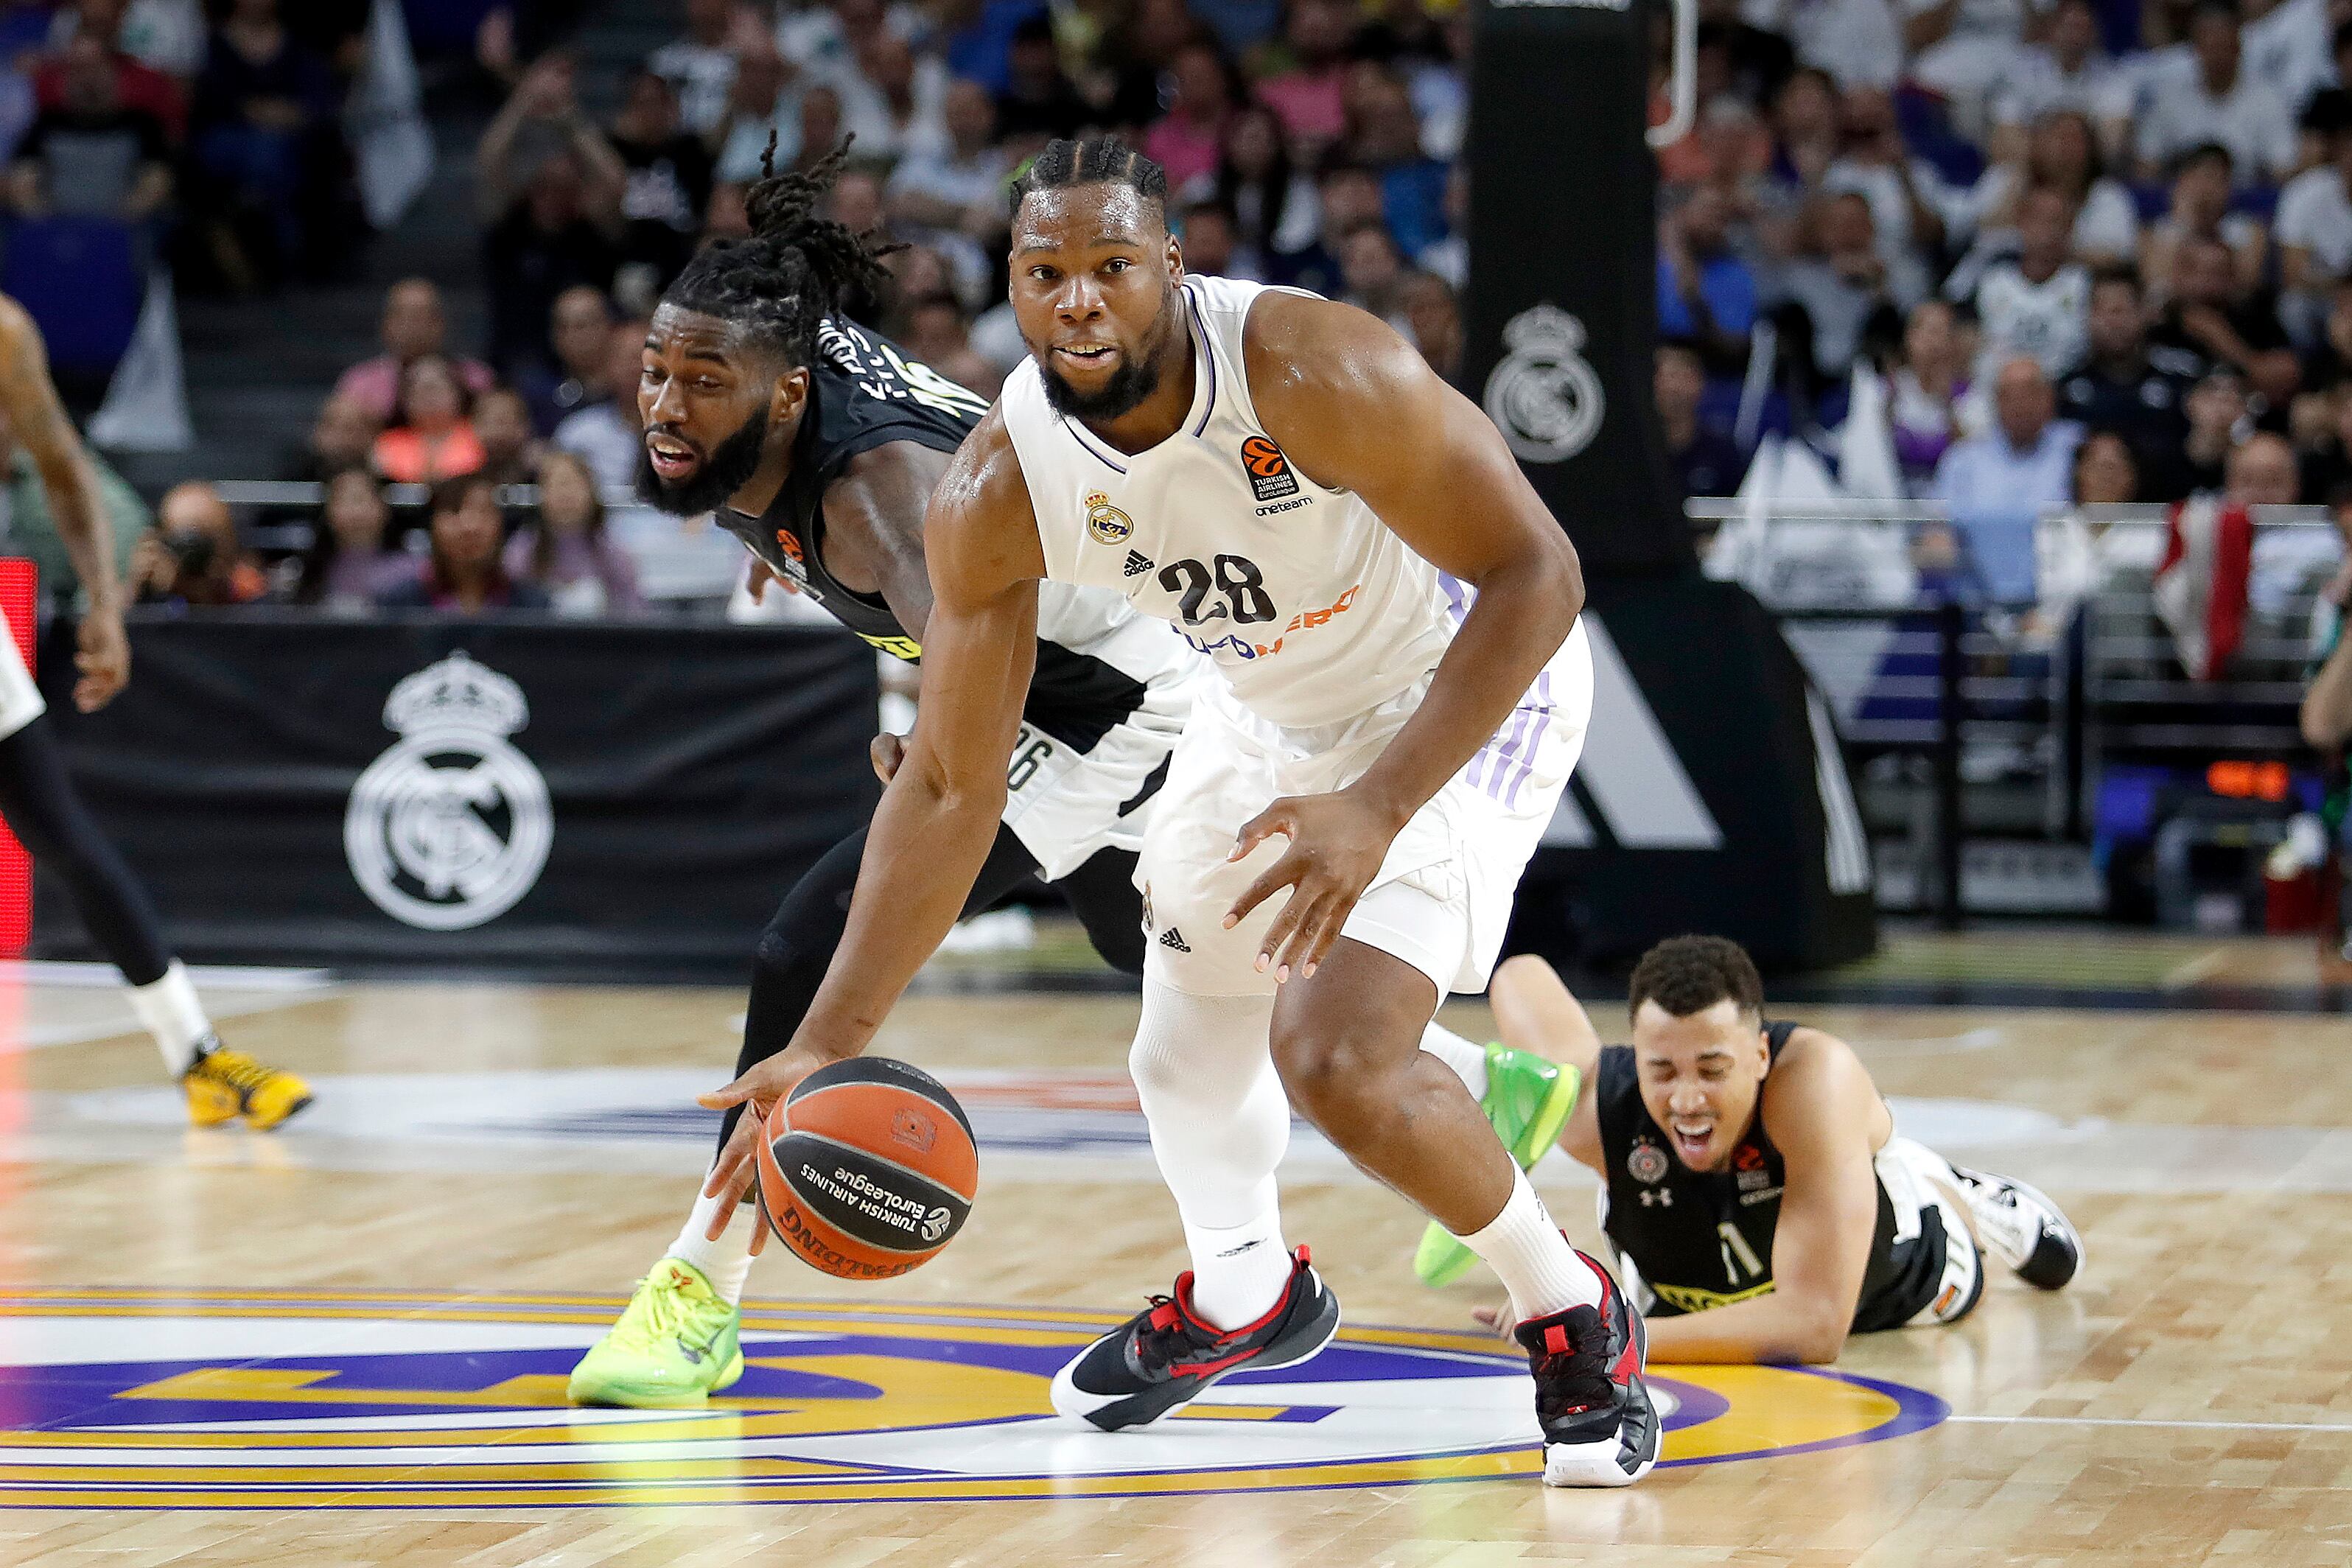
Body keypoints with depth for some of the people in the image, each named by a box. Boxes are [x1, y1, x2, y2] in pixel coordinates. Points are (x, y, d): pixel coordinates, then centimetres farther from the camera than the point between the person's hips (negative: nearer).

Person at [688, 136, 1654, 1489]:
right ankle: (1243, 1297, 52)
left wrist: (1380, 806, -40)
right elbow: (950, 787, -12)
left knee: (1341, 1061, -22)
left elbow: (1534, 575, -30)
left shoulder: (1314, 373, -35)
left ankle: (1578, 1323, 3)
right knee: (1187, 1042, 20)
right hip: (1274, 707, 6)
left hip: (1465, 688, -6)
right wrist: (831, 1043, -19)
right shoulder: (996, 498, -20)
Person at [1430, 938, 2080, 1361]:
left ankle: (1967, 1201, 61)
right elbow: (1520, 976, -18)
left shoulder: (1816, 1079, -49)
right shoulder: (1595, 1100, -41)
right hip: (1672, 1294, 1)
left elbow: (1816, 1323, -51)